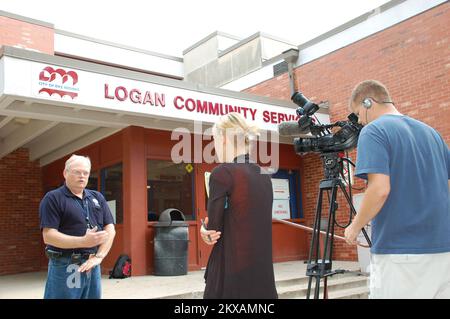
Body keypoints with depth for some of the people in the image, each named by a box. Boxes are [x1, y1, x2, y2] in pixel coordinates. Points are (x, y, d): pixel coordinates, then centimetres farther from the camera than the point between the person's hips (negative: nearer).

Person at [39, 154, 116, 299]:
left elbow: (110, 230, 7)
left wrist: (99, 256, -8)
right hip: (65, 265, -5)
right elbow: (48, 236, -13)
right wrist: (84, 241, -22)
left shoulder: (98, 197, 12)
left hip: (93, 264, 5)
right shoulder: (53, 198, -3)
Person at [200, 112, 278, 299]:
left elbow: (213, 227, -9)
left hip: (232, 272, -7)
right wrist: (210, 232, 1)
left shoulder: (223, 173, -14)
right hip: (263, 270, 7)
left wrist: (207, 231, 12)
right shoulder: (263, 175, 9)